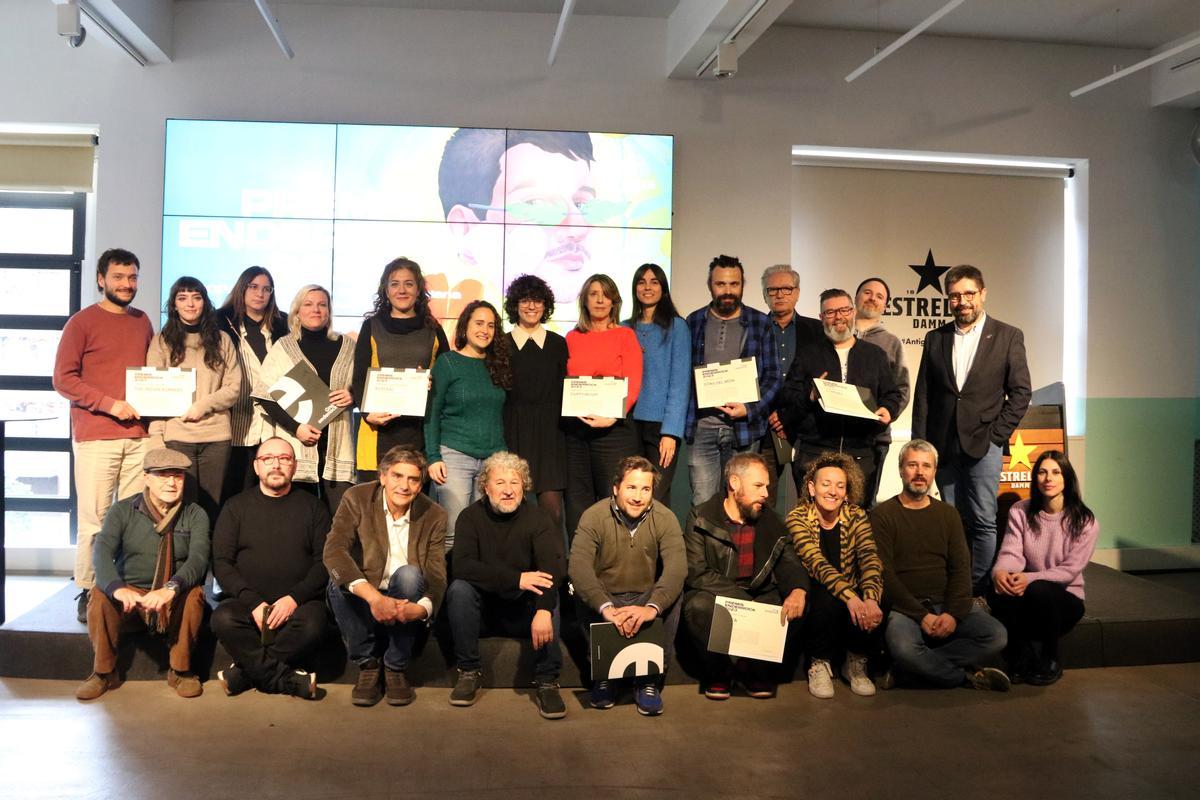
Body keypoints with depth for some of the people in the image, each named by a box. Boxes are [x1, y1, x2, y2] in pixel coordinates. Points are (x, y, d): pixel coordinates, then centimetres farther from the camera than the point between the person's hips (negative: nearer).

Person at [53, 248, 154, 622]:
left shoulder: (143, 322, 17)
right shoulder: (81, 323, 2)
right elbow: (63, 378, -4)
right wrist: (109, 404, -13)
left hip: (139, 435, 4)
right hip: (95, 436, -4)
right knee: (93, 518, -4)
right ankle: (87, 593, 4)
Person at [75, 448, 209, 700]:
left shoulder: (195, 515, 1)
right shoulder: (122, 511, 2)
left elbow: (198, 558, -17)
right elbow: (102, 552, -16)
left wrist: (171, 587, -39)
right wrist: (117, 588, -37)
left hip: (174, 604, -1)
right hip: (129, 598, 1)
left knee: (194, 593, -31)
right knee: (99, 594, -28)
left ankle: (181, 670, -11)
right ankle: (104, 672, -8)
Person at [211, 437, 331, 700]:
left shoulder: (312, 507, 10)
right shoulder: (236, 506, 12)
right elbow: (221, 563, 3)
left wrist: (294, 598, -13)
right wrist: (253, 602, -12)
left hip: (299, 602, -1)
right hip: (247, 602, 1)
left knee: (313, 624, -33)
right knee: (223, 619, -31)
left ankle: (247, 671, -16)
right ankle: (289, 679, -22)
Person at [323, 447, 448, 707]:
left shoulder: (435, 516, -7)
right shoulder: (356, 499, -11)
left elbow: (437, 578, -12)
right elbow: (333, 551, -26)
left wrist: (421, 609, -36)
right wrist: (374, 598, -40)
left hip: (403, 607, 0)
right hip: (362, 603, 0)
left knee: (408, 574, -29)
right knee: (339, 582, -30)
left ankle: (395, 668, -13)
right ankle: (367, 664, -10)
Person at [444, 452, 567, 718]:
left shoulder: (538, 519, -9)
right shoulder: (471, 517, -7)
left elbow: (554, 568, -25)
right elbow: (462, 566, -22)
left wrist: (543, 610, -43)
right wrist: (515, 579, -32)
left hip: (524, 610, 0)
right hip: (484, 609, 1)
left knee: (550, 595, -30)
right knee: (458, 589, -28)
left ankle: (547, 681, -20)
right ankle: (469, 671, -14)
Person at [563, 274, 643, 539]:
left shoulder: (624, 335, 4)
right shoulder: (572, 337, 13)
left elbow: (633, 385, -5)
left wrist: (612, 416, -19)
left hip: (613, 427, -3)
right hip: (574, 427, 3)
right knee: (577, 502, 5)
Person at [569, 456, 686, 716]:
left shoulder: (665, 518, -11)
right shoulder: (594, 516, -14)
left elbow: (677, 567, -26)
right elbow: (578, 565, -29)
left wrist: (653, 607, -45)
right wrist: (606, 608, -45)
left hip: (646, 597, 1)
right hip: (605, 597, -1)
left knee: (671, 600, -29)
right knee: (583, 598, -31)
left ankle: (650, 681, -12)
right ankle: (602, 676, -8)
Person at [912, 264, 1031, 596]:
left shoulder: (1008, 337, 4)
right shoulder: (935, 338, 11)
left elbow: (1021, 391, 2)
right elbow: (923, 395, 10)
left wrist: (997, 434, -6)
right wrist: (920, 443, 3)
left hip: (983, 443, -2)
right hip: (943, 445, 3)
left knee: (984, 521, -5)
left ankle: (980, 591, 2)